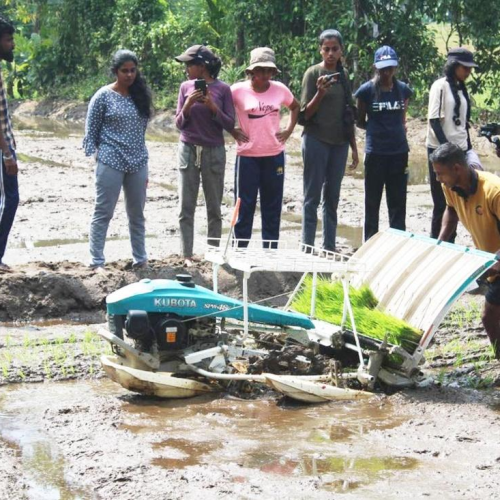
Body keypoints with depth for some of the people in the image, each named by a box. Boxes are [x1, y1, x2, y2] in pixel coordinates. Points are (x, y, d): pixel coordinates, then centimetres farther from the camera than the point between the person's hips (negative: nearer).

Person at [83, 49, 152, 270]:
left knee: (137, 214, 12)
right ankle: (97, 261, 3)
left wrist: (144, 166, 13)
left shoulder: (140, 96, 9)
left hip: (137, 164, 5)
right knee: (103, 213, -1)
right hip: (110, 163, -5)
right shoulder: (103, 96, -5)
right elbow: (91, 133, -3)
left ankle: (141, 259, 21)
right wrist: (92, 161, -9)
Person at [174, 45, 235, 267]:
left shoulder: (222, 89, -4)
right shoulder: (186, 87, 1)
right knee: (186, 207, 0)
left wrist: (213, 107, -17)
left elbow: (230, 125, -4)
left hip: (214, 153, -1)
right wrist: (188, 105, -14)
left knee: (214, 208, 5)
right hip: (188, 150, 2)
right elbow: (179, 124, 4)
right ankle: (187, 255, 4)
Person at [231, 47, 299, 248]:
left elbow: (295, 107, 19)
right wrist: (232, 131, -3)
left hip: (274, 156, 3)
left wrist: (289, 130, 7)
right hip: (247, 156, -3)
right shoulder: (238, 90, -8)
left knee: (272, 206, 9)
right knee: (245, 205, 0)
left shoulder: (279, 89, 1)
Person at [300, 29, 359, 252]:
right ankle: (307, 248, -1)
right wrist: (320, 93, -23)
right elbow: (305, 114, -8)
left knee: (332, 197, 8)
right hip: (316, 141, -5)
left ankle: (329, 248, 13)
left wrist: (354, 147, 16)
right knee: (313, 197, -3)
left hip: (339, 143, 5)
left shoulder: (343, 75, 11)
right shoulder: (313, 73, -5)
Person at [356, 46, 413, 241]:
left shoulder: (403, 90, 5)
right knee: (372, 201, 6)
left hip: (399, 152, 3)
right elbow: (360, 122, 5)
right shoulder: (367, 90, -4)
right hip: (375, 152, -3)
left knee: (398, 201, 7)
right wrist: (377, 127, -2)